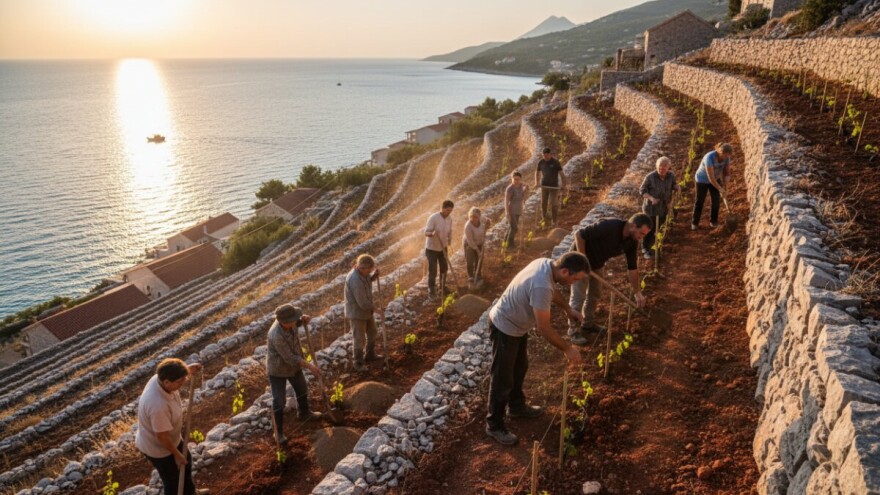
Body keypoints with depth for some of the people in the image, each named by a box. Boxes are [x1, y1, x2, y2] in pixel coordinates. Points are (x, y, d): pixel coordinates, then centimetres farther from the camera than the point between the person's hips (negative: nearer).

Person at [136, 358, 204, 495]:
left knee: (186, 462, 31)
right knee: (173, 480, 16)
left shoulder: (159, 378, -21)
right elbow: (162, 437, -31)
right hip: (158, 448, -9)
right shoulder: (159, 406, -45)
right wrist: (177, 454, -16)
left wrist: (187, 370, -9)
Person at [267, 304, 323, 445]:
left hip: (293, 365, 8)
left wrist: (304, 319, -19)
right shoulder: (277, 336, -41)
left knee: (302, 389, 24)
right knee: (279, 401, 4)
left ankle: (304, 413, 51)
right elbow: (290, 358, -33)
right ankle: (279, 432, 24)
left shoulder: (286, 321, -20)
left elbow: (297, 323, 5)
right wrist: (310, 366, -27)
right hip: (278, 369, -8)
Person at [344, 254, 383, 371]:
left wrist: (374, 276, -6)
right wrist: (372, 307, -11)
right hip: (357, 312, -9)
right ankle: (358, 363, 20)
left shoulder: (362, 272, -7)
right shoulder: (355, 280, -34)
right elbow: (362, 303, -30)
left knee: (372, 332, 23)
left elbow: (367, 280, 16)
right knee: (359, 339, 4)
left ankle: (370, 355, 43)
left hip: (367, 310, 9)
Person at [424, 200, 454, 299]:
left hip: (443, 248, 6)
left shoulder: (449, 219, -3)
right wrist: (432, 233, -44)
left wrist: (449, 242, 12)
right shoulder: (433, 218, -22)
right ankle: (431, 291, 12)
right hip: (432, 248, -6)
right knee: (432, 271, -2)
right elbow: (426, 232, -23)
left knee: (444, 269, 15)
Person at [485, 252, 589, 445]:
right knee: (503, 379, 3)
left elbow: (553, 290, 15)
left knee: (519, 368, 26)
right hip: (505, 328, -10)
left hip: (518, 325, 10)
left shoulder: (546, 263, -9)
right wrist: (567, 349, -20)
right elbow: (544, 328, -30)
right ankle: (494, 425, 19)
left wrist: (568, 309, 8)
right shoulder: (541, 286, -38)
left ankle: (517, 406, 46)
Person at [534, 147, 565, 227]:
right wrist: (536, 182, 3)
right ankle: (545, 220, 17)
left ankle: (554, 221, 3)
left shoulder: (555, 162, -10)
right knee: (543, 203, 4)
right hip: (544, 185, 4)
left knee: (552, 203, -7)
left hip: (554, 186, -4)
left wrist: (563, 184, -20)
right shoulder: (541, 162, 1)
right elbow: (537, 172, 15)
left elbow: (561, 173, -10)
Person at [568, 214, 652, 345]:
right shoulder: (609, 226, -35)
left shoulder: (632, 241, -10)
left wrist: (637, 293, -1)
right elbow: (579, 234, -32)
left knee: (595, 294, 18)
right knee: (579, 297, -4)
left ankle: (588, 323, 36)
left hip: (596, 263, 8)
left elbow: (632, 267, -1)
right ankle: (573, 330, 10)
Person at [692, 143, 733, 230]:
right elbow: (711, 178, -35)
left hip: (716, 179, 5)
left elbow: (727, 173, -8)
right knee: (699, 202, 5)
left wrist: (724, 184, -24)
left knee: (716, 201, -1)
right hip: (702, 180, -5)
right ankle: (694, 223, 22)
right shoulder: (709, 158, -38)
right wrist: (720, 189, -29)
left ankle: (713, 221, 16)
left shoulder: (726, 158, -19)